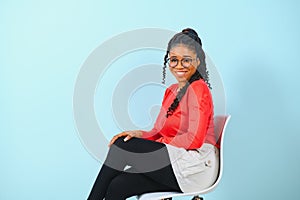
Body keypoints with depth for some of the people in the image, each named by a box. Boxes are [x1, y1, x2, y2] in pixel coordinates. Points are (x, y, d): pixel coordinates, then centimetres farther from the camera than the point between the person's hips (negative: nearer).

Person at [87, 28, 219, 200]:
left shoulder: (198, 89, -8)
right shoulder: (171, 91, 18)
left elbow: (194, 140, -16)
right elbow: (159, 133, 15)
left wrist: (151, 146, -11)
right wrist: (140, 135, -5)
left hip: (196, 166, -7)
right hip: (173, 162, 7)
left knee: (122, 145, -16)